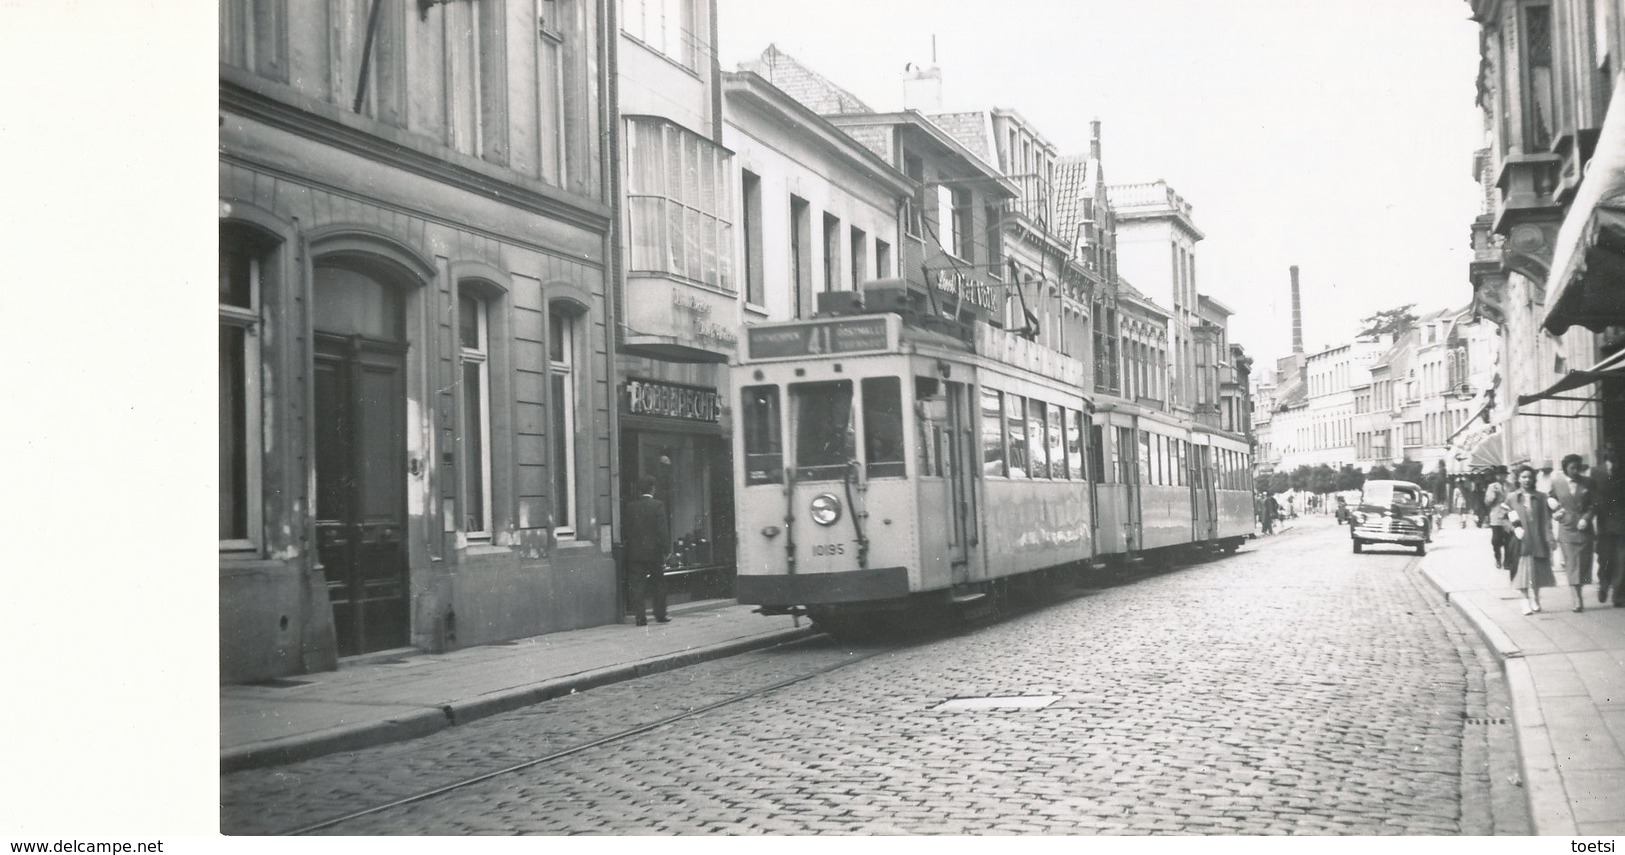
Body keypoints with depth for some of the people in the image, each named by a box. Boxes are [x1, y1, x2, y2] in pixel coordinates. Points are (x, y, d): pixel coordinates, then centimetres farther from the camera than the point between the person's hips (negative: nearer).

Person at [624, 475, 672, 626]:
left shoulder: (630, 507, 2)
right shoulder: (658, 505, -8)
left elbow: (627, 530, 5)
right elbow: (663, 530, -11)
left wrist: (629, 549, 12)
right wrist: (666, 549, -6)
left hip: (635, 553, 2)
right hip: (654, 551, -2)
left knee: (638, 585, 3)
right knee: (659, 584, 12)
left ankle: (641, 618, -1)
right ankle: (660, 615, 17)